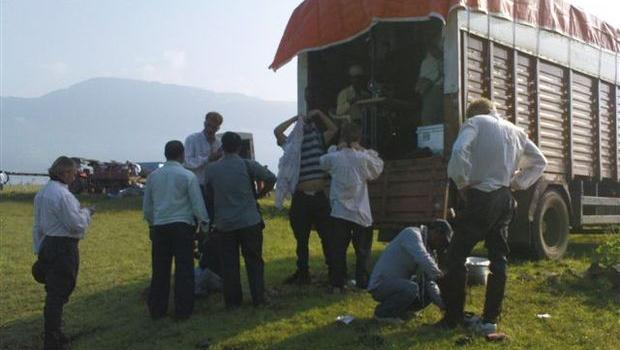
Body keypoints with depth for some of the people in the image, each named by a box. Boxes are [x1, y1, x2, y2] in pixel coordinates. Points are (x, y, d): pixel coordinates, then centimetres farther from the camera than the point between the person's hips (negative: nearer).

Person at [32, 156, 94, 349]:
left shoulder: (42, 193, 11)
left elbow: (38, 225, 17)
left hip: (47, 245, 9)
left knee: (54, 292, 20)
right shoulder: (63, 195, -19)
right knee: (58, 294, -1)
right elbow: (77, 225, -20)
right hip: (64, 248, -9)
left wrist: (39, 250, 22)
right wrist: (86, 212, -1)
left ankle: (53, 334, 32)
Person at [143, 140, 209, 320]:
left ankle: (156, 310, 18)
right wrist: (205, 222, 11)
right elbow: (197, 204, -5)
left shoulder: (153, 176, 7)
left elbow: (147, 206, 13)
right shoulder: (188, 176, -5)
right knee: (184, 270, 3)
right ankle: (182, 311, 6)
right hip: (182, 226, -4)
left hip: (159, 227, 4)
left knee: (160, 270, 11)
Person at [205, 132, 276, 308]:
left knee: (229, 263, 10)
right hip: (249, 221, -1)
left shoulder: (211, 169, -1)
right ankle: (258, 298, 11)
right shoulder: (248, 165, -7)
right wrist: (260, 194, 10)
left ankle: (232, 301, 14)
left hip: (224, 224, 1)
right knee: (254, 261, 9)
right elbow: (271, 178, -4)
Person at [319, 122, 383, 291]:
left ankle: (337, 283, 9)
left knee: (338, 249, 8)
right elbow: (378, 168, 7)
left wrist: (335, 149, 8)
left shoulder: (334, 157, -5)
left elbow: (322, 163, 17)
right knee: (362, 249, 11)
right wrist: (366, 151, 2)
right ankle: (362, 282, 13)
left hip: (340, 212, 1)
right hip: (361, 213, -1)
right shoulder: (363, 158, -10)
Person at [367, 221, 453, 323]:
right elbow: (423, 260, -33)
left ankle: (397, 310, 15)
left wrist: (442, 303, -7)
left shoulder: (427, 248, 9)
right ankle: (383, 312, -8)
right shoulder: (412, 234, -16)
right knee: (411, 288, -32)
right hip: (380, 284, -9)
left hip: (398, 285, 9)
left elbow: (429, 281, 5)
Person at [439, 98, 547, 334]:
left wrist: (463, 183, -9)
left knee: (457, 255, 0)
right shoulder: (514, 130, 19)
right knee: (498, 257, 10)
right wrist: (516, 183, 15)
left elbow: (459, 152, -21)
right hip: (505, 199, 7)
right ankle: (490, 319, 13)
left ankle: (452, 318, 3)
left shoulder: (475, 122, -2)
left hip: (481, 197, -7)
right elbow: (540, 162, 23)